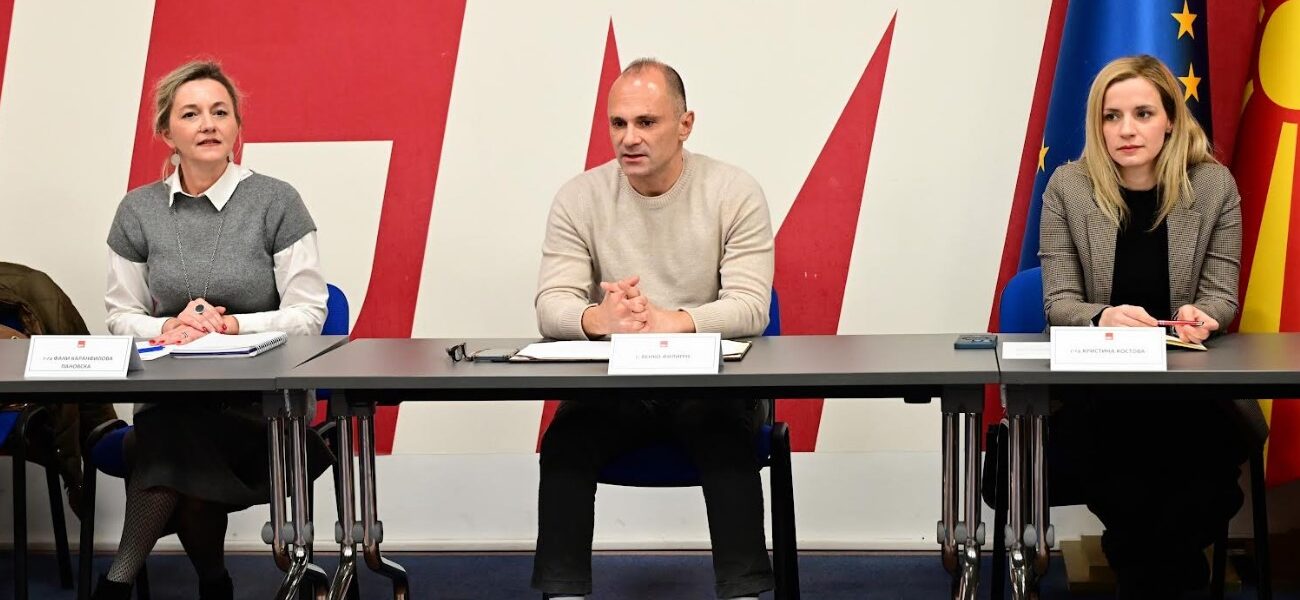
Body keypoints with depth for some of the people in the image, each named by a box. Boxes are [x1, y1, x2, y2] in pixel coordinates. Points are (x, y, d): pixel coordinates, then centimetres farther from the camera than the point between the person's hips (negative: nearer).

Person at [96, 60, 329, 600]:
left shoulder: (275, 201, -2)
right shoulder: (139, 210, 7)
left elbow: (307, 314, -4)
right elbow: (122, 316, 10)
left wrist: (229, 325, -19)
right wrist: (170, 327, -13)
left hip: (264, 399, -3)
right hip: (171, 391, 3)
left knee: (175, 436, -32)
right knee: (173, 445, -32)